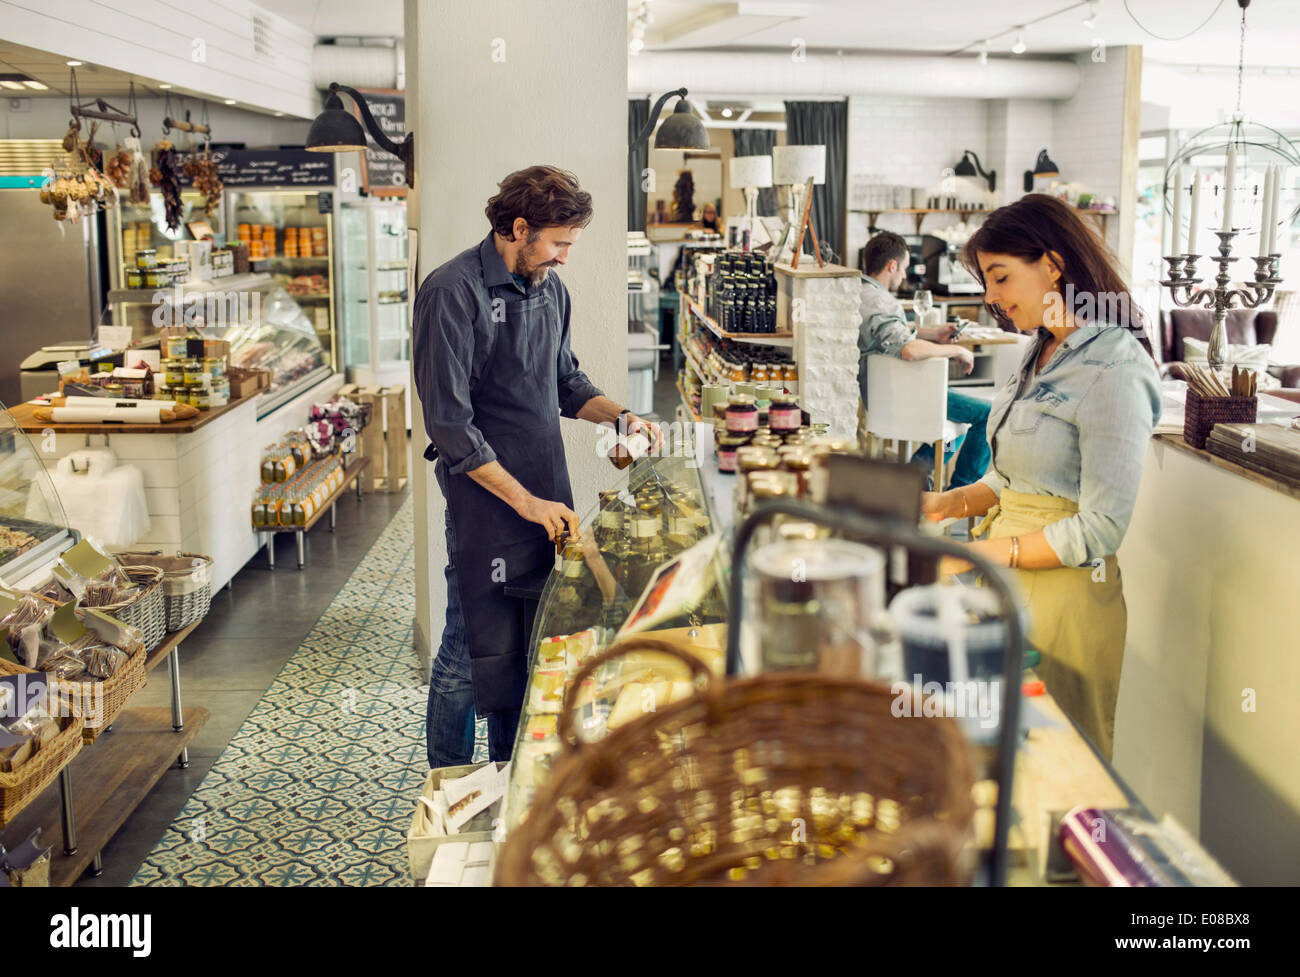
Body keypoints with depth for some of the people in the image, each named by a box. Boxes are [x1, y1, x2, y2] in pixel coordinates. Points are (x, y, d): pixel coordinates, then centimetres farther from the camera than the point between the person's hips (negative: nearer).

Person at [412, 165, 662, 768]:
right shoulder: (453, 292, -14)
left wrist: (619, 417, 5)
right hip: (487, 499, -7)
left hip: (545, 495, 7)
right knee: (473, 650, 1)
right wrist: (525, 501, -18)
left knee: (530, 644, 13)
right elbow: (449, 424, -17)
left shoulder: (549, 288, 10)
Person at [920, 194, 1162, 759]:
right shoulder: (1041, 354, 10)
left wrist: (980, 553, -19)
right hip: (1010, 580, 8)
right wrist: (952, 502, 2)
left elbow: (1101, 529, -19)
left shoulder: (1114, 372, -17)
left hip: (1065, 592, -8)